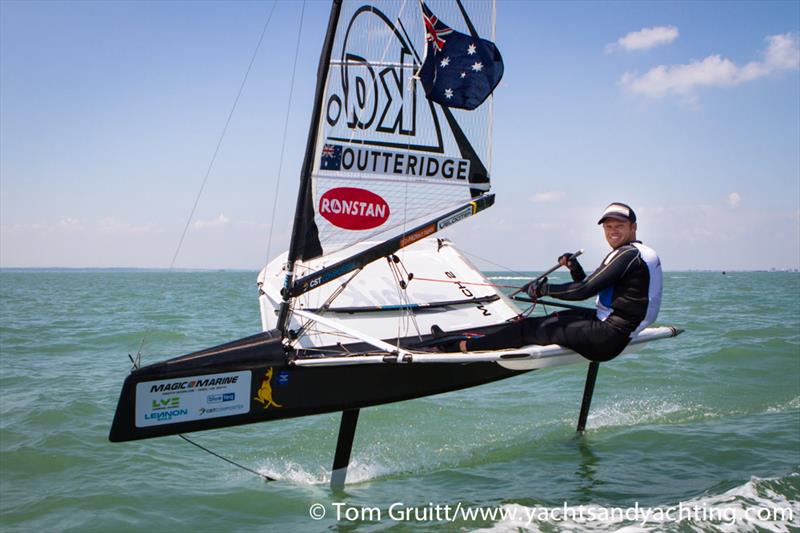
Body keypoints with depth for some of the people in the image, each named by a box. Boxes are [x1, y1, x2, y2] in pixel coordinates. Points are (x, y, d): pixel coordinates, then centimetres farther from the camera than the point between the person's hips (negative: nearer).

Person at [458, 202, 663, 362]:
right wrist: (574, 268, 4)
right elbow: (591, 287, 21)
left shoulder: (627, 254, -15)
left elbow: (585, 291, -19)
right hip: (619, 331, 10)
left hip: (607, 339, -10)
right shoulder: (640, 253, 18)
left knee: (528, 328, -6)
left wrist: (543, 289, -8)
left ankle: (466, 346, 2)